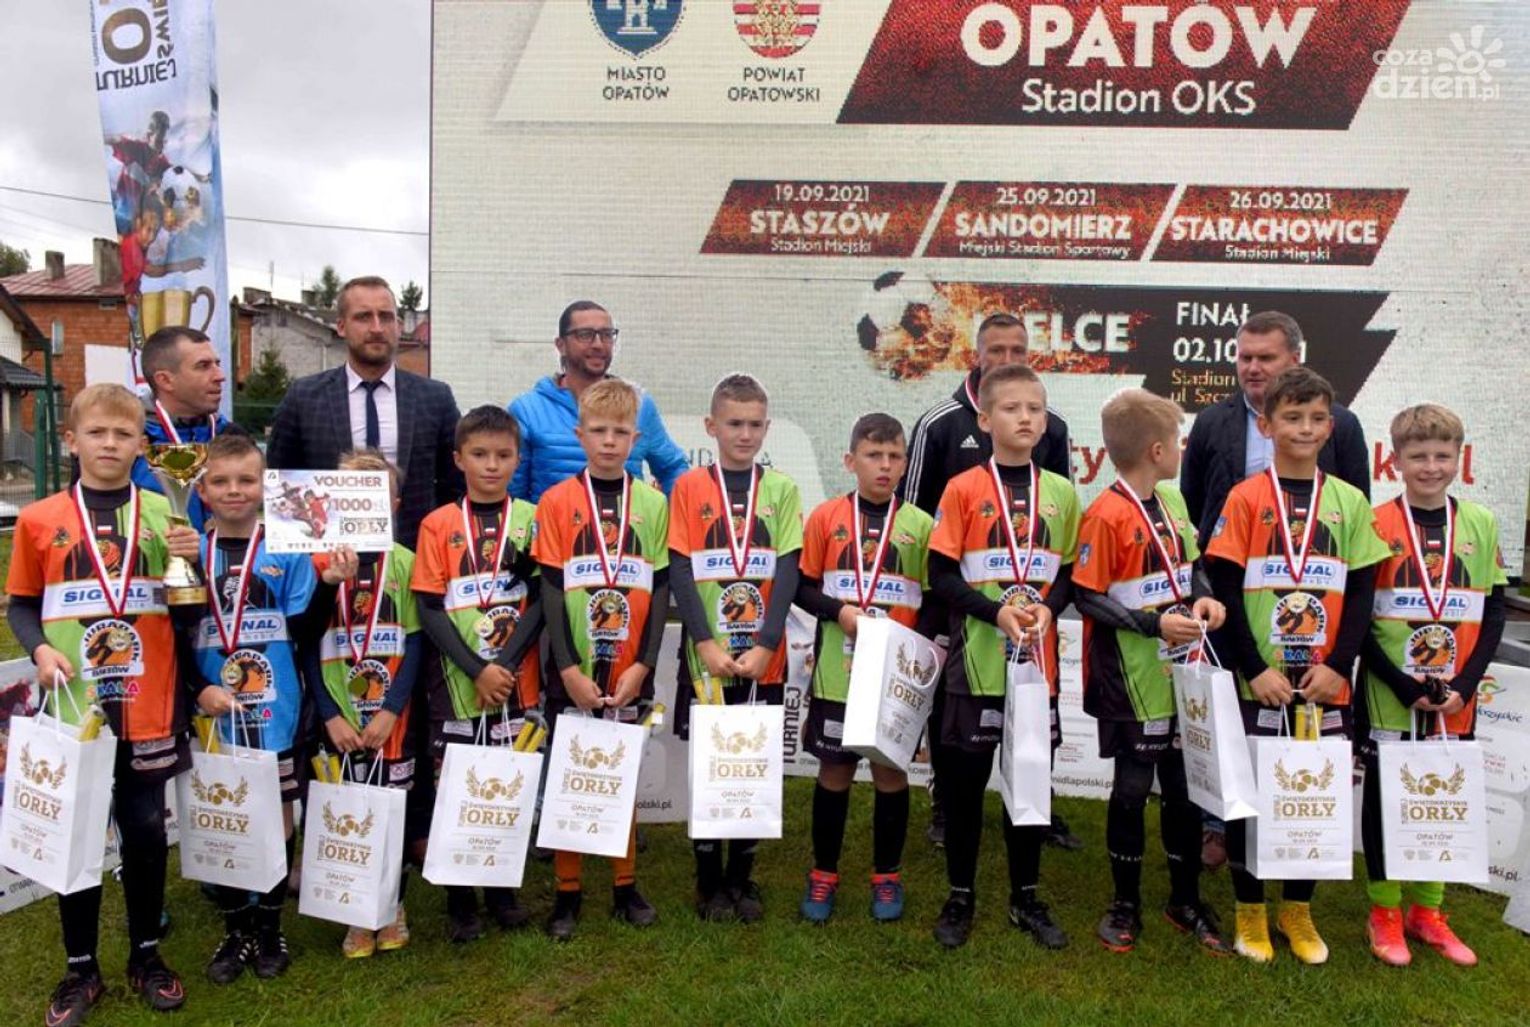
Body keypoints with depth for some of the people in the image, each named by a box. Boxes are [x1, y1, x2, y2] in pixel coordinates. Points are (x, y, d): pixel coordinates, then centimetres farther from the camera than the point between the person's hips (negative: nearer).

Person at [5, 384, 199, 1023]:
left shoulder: (164, 512, 1)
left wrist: (190, 560, -13)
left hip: (147, 705, 0)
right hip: (74, 706, 0)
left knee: (146, 830, 10)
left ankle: (146, 955, 27)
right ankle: (80, 969, 26)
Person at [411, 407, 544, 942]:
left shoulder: (531, 519, 2)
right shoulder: (438, 524, 0)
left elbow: (541, 599, -2)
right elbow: (429, 609, -4)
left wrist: (505, 663, -13)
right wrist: (477, 670, -13)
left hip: (518, 680, 1)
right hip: (456, 681, -1)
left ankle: (503, 889, 27)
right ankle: (460, 902, 21)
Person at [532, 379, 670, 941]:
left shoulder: (653, 503, 2)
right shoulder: (557, 502, -2)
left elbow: (660, 589, 1)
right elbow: (551, 589, -4)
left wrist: (642, 665, -7)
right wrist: (569, 666, -11)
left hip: (630, 672, 2)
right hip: (573, 670, -1)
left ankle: (625, 886, 26)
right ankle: (567, 892, 21)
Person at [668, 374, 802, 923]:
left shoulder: (781, 489, 4)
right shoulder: (689, 487, 0)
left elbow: (787, 572, -2)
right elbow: (680, 571, -4)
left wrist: (764, 646, -12)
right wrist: (706, 643, -14)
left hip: (764, 658, 1)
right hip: (706, 656, -1)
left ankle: (742, 877, 25)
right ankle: (709, 881, 22)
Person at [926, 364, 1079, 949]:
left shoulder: (1061, 493, 6)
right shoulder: (963, 489, -5)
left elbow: (1071, 572, 10)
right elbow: (941, 576, -7)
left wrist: (1048, 607, -10)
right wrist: (997, 612, -18)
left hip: (1037, 661, 3)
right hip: (977, 660, -3)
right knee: (966, 779, 6)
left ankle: (1026, 898, 29)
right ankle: (960, 899, 22)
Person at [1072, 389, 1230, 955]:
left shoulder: (1172, 499, 6)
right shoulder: (1107, 514, -16)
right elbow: (1087, 597, -16)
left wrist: (1203, 597, -3)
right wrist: (1155, 623, -21)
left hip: (1181, 673, 7)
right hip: (1132, 680, -7)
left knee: (1185, 785, 14)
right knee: (1133, 787, 6)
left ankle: (1186, 899, 31)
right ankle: (1126, 903, 23)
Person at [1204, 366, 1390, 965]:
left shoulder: (1350, 502, 5)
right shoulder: (1246, 498, -4)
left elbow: (1361, 593, 3)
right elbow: (1224, 590, -7)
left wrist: (1339, 665, -8)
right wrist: (1254, 669, -13)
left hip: (1325, 683, 3)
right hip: (1258, 682, -3)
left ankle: (1297, 910, 30)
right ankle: (1250, 910, 24)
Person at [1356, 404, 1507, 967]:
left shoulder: (1480, 525, 4)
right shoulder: (1377, 524, -6)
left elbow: (1493, 613, 5)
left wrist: (1465, 683, -7)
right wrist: (1401, 682, -14)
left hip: (1454, 702, 3)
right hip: (1387, 697, -3)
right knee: (1385, 798, 7)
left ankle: (1425, 909, 29)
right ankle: (1384, 912, 21)